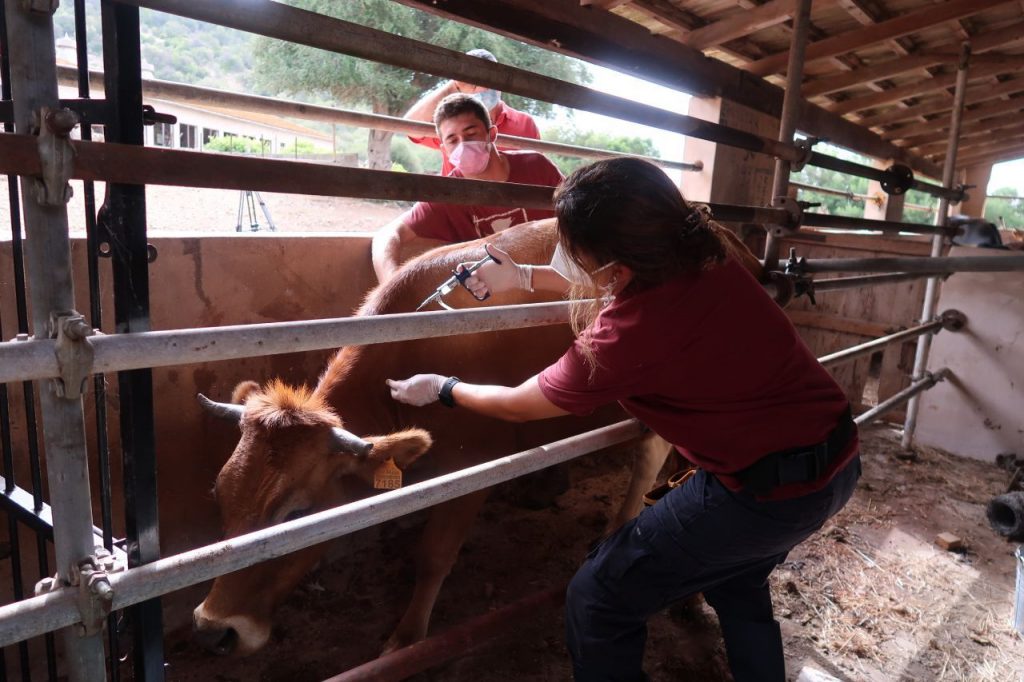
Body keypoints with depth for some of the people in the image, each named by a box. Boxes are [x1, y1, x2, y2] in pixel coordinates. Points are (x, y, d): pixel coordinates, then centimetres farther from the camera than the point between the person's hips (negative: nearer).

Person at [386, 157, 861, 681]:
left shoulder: (626, 336, -27)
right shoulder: (704, 254, -6)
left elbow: (518, 406, -8)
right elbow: (634, 282, 19)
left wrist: (441, 390, 10)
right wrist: (525, 277, 18)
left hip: (767, 490, -9)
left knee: (597, 602, 5)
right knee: (736, 582, 33)